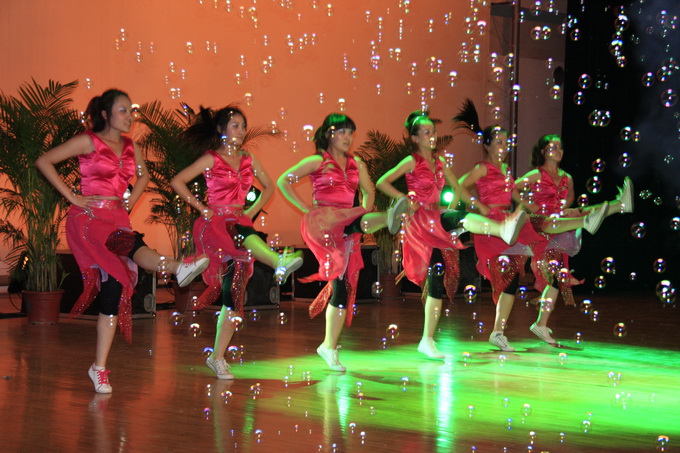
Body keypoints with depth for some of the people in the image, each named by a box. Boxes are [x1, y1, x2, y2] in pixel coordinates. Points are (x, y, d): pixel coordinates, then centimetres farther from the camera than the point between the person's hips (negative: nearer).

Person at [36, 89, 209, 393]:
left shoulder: (130, 147, 15)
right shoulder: (88, 142, -1)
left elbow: (143, 176, 33)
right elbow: (44, 162, -5)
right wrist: (72, 197, -9)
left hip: (118, 219, 6)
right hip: (89, 217, -6)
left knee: (115, 289, -3)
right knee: (132, 245, -36)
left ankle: (100, 368, 0)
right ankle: (177, 268, -65)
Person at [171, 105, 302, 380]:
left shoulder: (249, 160, 14)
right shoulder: (211, 159, 0)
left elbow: (269, 186, 26)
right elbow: (177, 182, -8)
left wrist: (253, 210, 12)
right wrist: (201, 208, -9)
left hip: (240, 224, 5)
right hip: (215, 223, -5)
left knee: (234, 295, 0)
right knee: (240, 232, -41)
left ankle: (217, 357, 7)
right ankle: (280, 263, -67)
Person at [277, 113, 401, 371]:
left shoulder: (356, 164, 16)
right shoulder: (317, 161, 2)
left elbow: (369, 190, 27)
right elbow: (284, 181, -1)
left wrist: (364, 213, 9)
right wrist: (306, 208, -5)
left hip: (346, 231, 5)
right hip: (321, 223, -5)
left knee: (343, 286, 2)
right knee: (349, 221, -37)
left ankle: (330, 346, 8)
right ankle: (389, 219, -71)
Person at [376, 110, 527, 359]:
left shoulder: (439, 161, 16)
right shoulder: (412, 161, -2)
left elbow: (457, 188, 24)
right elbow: (382, 182, -6)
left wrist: (450, 210, 8)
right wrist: (406, 199, -9)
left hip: (436, 222, 7)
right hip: (419, 220, -7)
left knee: (438, 274, 0)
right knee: (463, 218, -33)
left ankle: (428, 341, 3)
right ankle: (504, 229, -65)